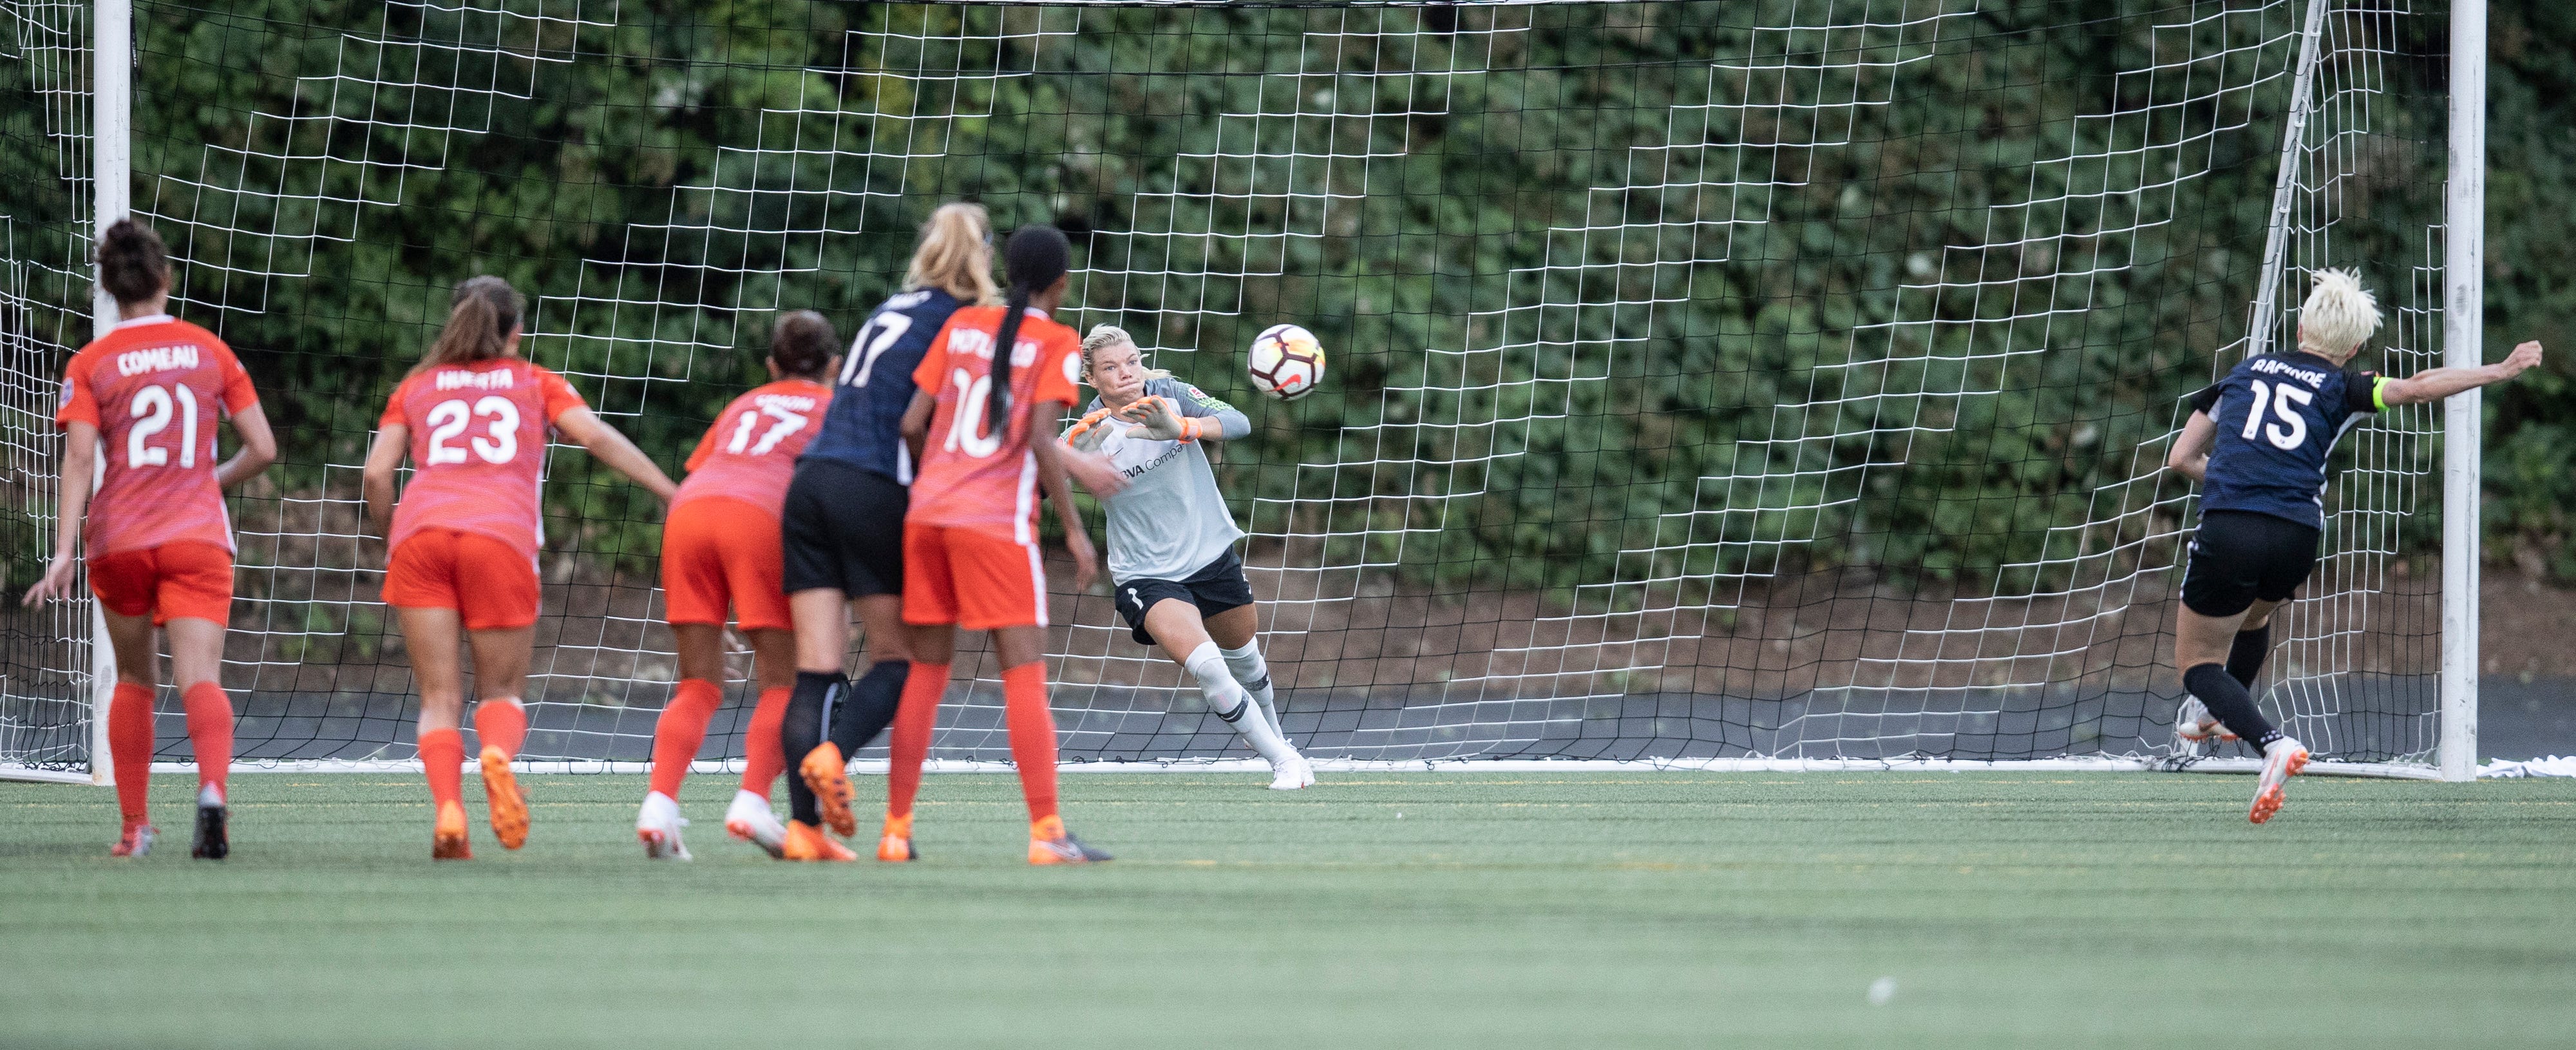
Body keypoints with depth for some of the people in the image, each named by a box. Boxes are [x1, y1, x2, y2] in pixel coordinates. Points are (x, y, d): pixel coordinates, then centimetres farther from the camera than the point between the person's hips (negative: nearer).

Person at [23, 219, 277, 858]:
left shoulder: (91, 364, 1)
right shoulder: (211, 351, 6)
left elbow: (80, 458, -9)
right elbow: (263, 449, 6)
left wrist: (63, 553, -12)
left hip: (119, 540, 0)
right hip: (198, 536, 0)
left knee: (134, 679, 18)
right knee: (200, 676, -11)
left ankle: (134, 825, 21)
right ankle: (213, 787, -39)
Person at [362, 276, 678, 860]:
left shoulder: (417, 387, 23)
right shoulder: (537, 384, 20)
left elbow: (376, 475, 13)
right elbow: (596, 438, 5)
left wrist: (391, 540, 27)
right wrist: (672, 493, 5)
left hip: (420, 528, 1)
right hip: (501, 534, -1)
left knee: (440, 697, 4)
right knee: (501, 691, 9)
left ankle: (447, 810, -20)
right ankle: (498, 756, -25)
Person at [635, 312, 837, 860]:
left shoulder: (742, 406, 32)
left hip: (688, 508, 4)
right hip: (762, 514, -4)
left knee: (698, 685, 7)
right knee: (781, 681, 4)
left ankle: (660, 801, -12)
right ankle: (752, 800, -15)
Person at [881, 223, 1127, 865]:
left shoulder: (962, 326, 12)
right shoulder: (1056, 343, -2)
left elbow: (912, 425, 9)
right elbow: (1040, 439, -12)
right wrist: (1074, 530, -7)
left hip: (927, 510, 5)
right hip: (997, 522, -5)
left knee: (926, 670, 11)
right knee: (1025, 672, -4)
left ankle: (896, 829, 9)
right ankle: (1046, 831, -11)